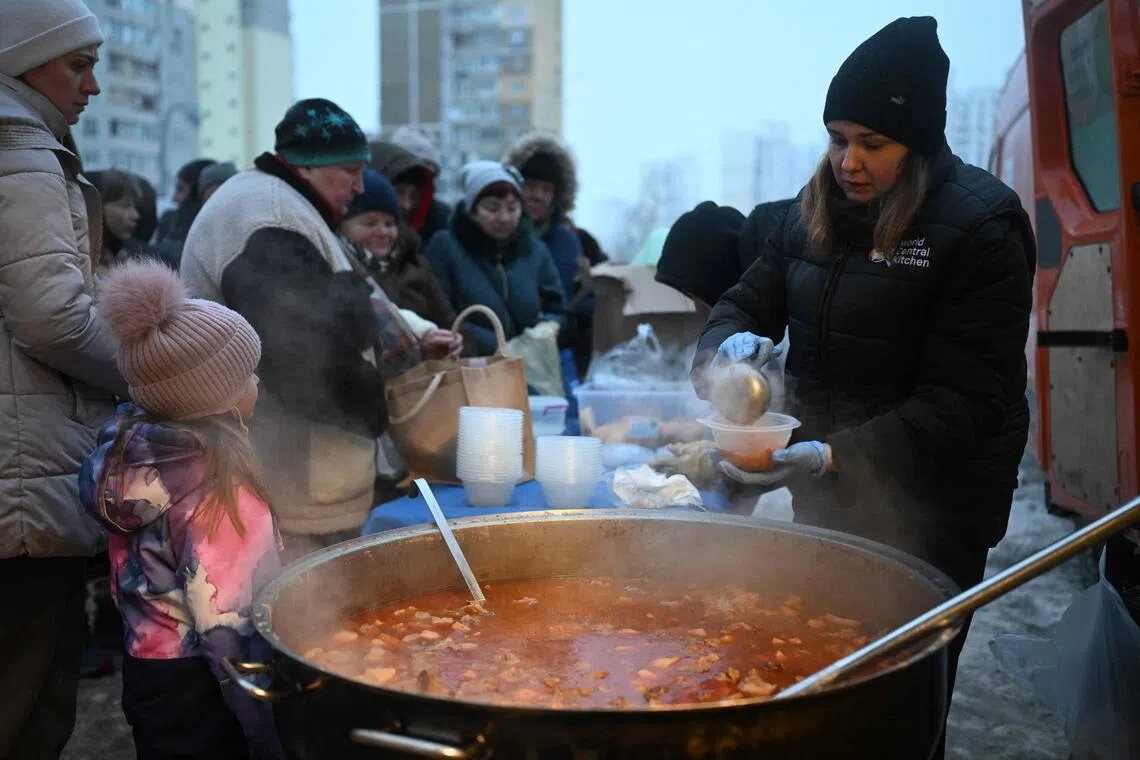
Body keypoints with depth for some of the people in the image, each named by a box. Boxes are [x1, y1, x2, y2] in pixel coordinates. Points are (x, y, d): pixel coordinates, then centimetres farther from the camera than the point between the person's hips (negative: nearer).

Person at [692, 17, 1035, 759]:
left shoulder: (979, 226, -16)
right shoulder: (817, 208, 4)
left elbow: (964, 398, -20)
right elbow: (749, 300, 9)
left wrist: (837, 456, -32)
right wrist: (730, 343, -16)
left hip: (929, 512, -5)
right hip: (827, 494, 6)